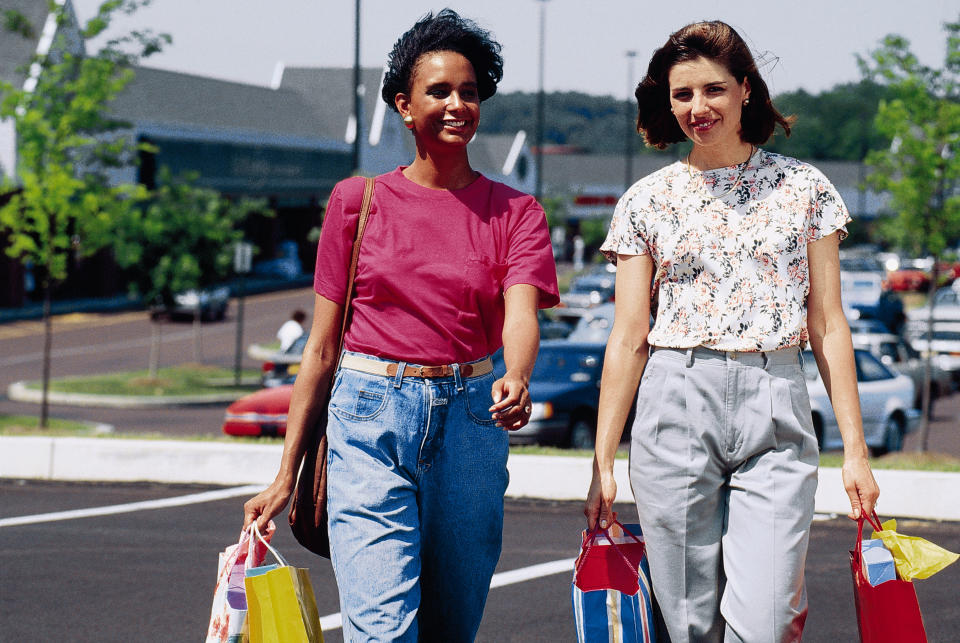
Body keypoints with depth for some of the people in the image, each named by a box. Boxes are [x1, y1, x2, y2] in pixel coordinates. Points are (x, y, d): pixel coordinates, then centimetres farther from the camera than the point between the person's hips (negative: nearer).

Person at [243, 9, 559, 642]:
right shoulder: (357, 201, 6)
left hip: (469, 421, 2)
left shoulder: (514, 211, 7)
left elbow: (521, 313, -11)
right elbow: (322, 345, 8)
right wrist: (286, 474, 5)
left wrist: (515, 381, -35)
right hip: (370, 420, -1)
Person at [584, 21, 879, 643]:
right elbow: (628, 339, 7)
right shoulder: (648, 201, 7)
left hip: (775, 412, -1)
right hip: (675, 411, 1)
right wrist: (603, 463, 3)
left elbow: (828, 325, 7)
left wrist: (855, 449, 1)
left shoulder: (804, 188, 7)